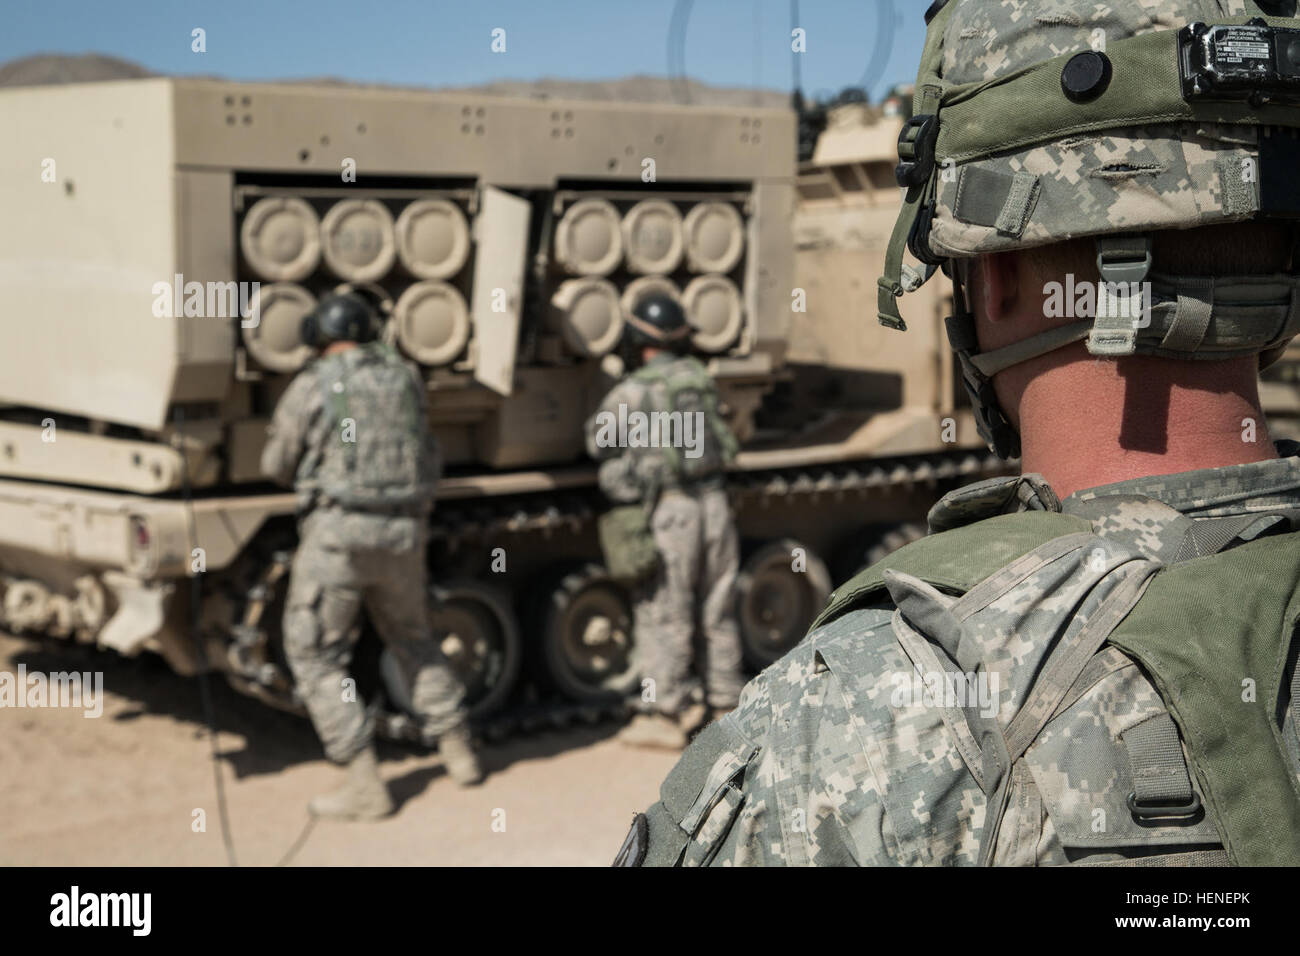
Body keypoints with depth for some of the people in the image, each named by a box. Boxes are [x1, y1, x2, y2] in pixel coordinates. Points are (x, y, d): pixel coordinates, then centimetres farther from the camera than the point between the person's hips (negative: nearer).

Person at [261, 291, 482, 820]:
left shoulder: (312, 386, -5)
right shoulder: (405, 378, 9)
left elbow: (277, 465, 3)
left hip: (338, 533, -5)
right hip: (403, 534, 5)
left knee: (314, 655, 4)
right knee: (411, 638, 26)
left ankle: (364, 785, -1)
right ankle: (457, 749, 30)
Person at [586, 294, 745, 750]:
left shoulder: (631, 392, -9)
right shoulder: (699, 377, 7)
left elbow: (597, 443, -3)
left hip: (668, 511, -5)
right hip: (714, 503, 5)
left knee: (663, 617, 1)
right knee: (718, 614, 13)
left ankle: (664, 716, 4)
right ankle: (726, 706, 20)